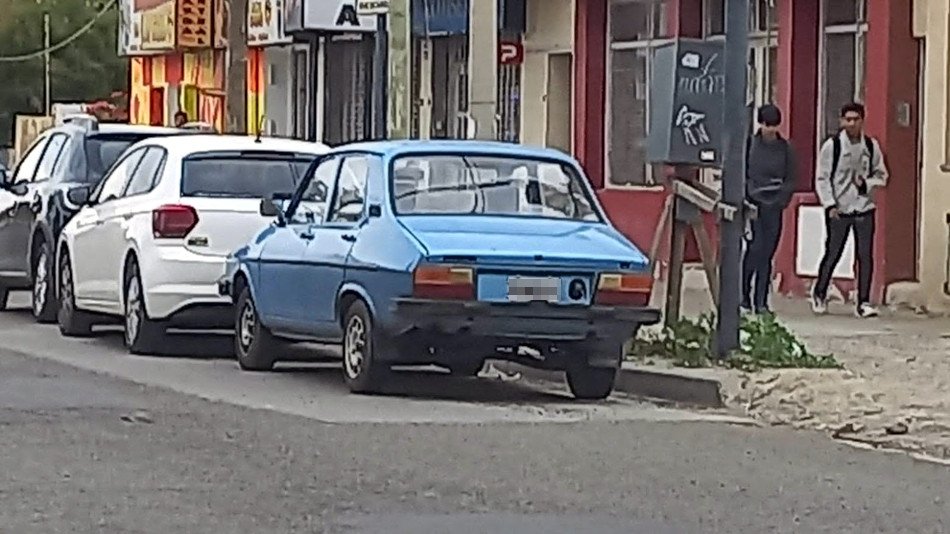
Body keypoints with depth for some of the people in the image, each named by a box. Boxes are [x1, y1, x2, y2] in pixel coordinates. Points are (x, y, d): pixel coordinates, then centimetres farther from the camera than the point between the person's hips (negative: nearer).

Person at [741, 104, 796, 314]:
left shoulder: (785, 149, 6)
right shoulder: (749, 144, 0)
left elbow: (790, 179, 9)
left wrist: (783, 199, -5)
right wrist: (745, 197, -7)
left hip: (774, 207, 2)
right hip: (753, 204, -2)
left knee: (767, 255, 3)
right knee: (755, 248, -13)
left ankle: (761, 302, 7)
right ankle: (744, 294, 2)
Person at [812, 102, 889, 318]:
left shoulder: (871, 146, 5)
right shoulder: (832, 146, -3)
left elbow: (881, 176, 12)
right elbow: (822, 178, -1)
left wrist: (866, 184, -8)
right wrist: (830, 205, -10)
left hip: (864, 208, 2)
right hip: (839, 210, -2)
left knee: (866, 256, -3)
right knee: (832, 254, 5)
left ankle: (863, 302, 3)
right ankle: (819, 294, 26)